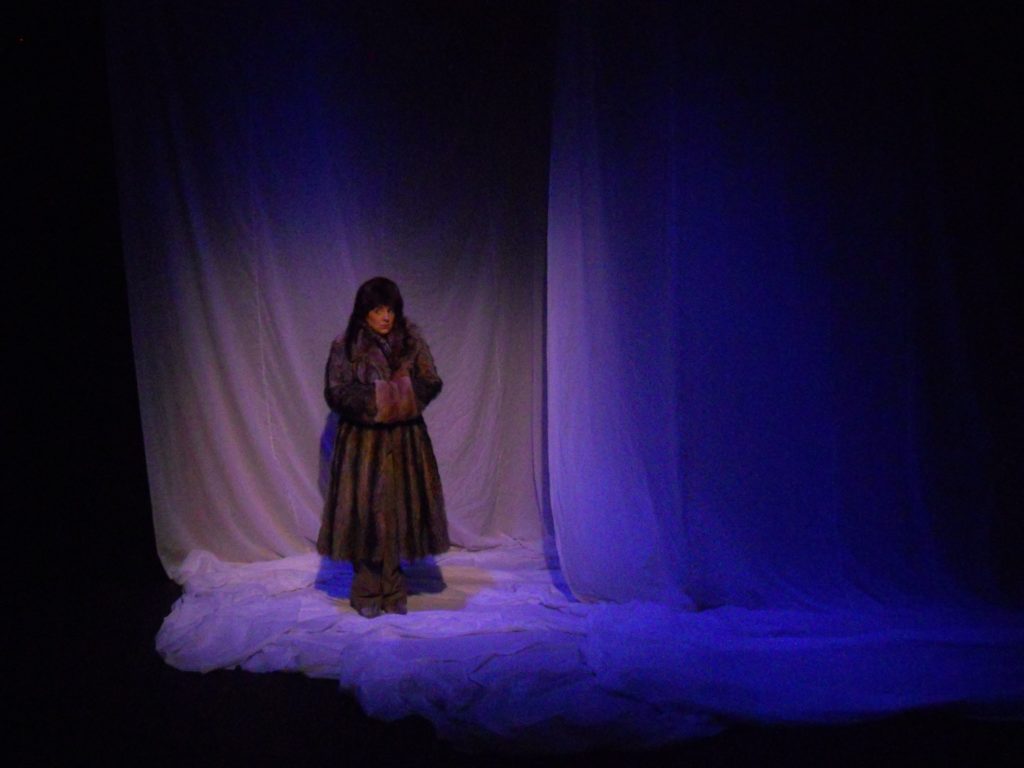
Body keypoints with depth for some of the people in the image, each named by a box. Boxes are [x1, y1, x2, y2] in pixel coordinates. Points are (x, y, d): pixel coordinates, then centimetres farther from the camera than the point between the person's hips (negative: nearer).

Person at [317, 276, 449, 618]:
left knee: (402, 511, 3)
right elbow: (335, 392, -7)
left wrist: (405, 390, -17)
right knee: (365, 512, -2)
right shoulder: (345, 346, -3)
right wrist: (375, 396, -17)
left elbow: (432, 383, 2)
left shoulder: (413, 342, 3)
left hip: (406, 440, 2)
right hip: (362, 442, -2)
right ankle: (366, 593, 12)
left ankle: (393, 591, 17)